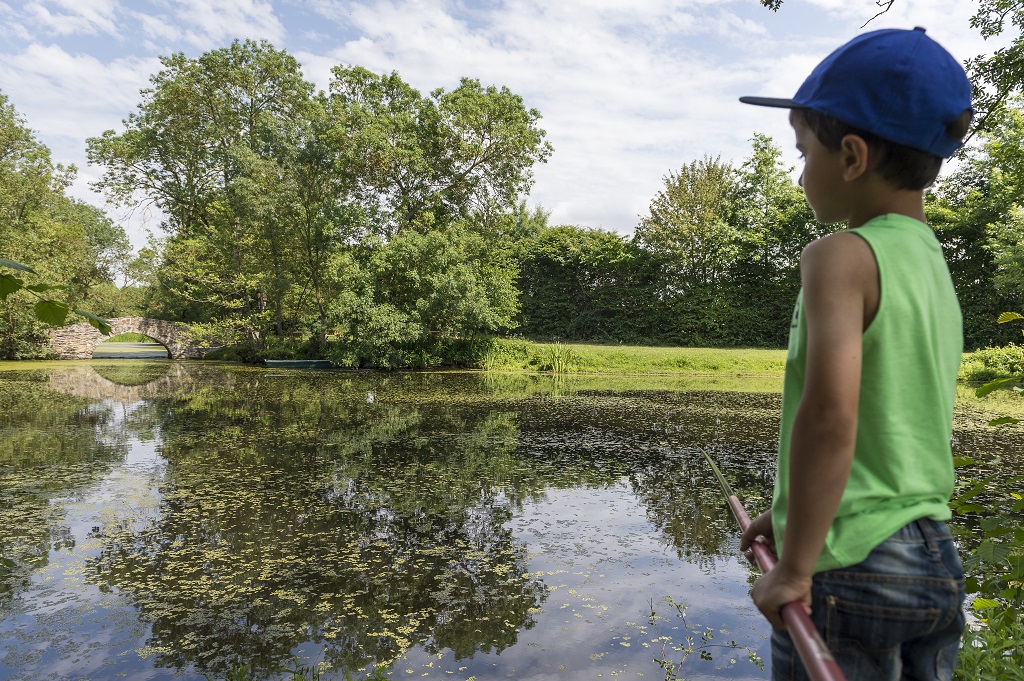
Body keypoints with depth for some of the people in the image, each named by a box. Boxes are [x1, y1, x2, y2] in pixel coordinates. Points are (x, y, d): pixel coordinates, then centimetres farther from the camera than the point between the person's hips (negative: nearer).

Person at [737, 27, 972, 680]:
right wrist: (793, 513, 21)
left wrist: (795, 566, -20)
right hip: (938, 560, 8)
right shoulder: (937, 267, 10)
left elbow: (829, 414, -29)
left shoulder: (841, 256, -16)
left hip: (849, 563, -8)